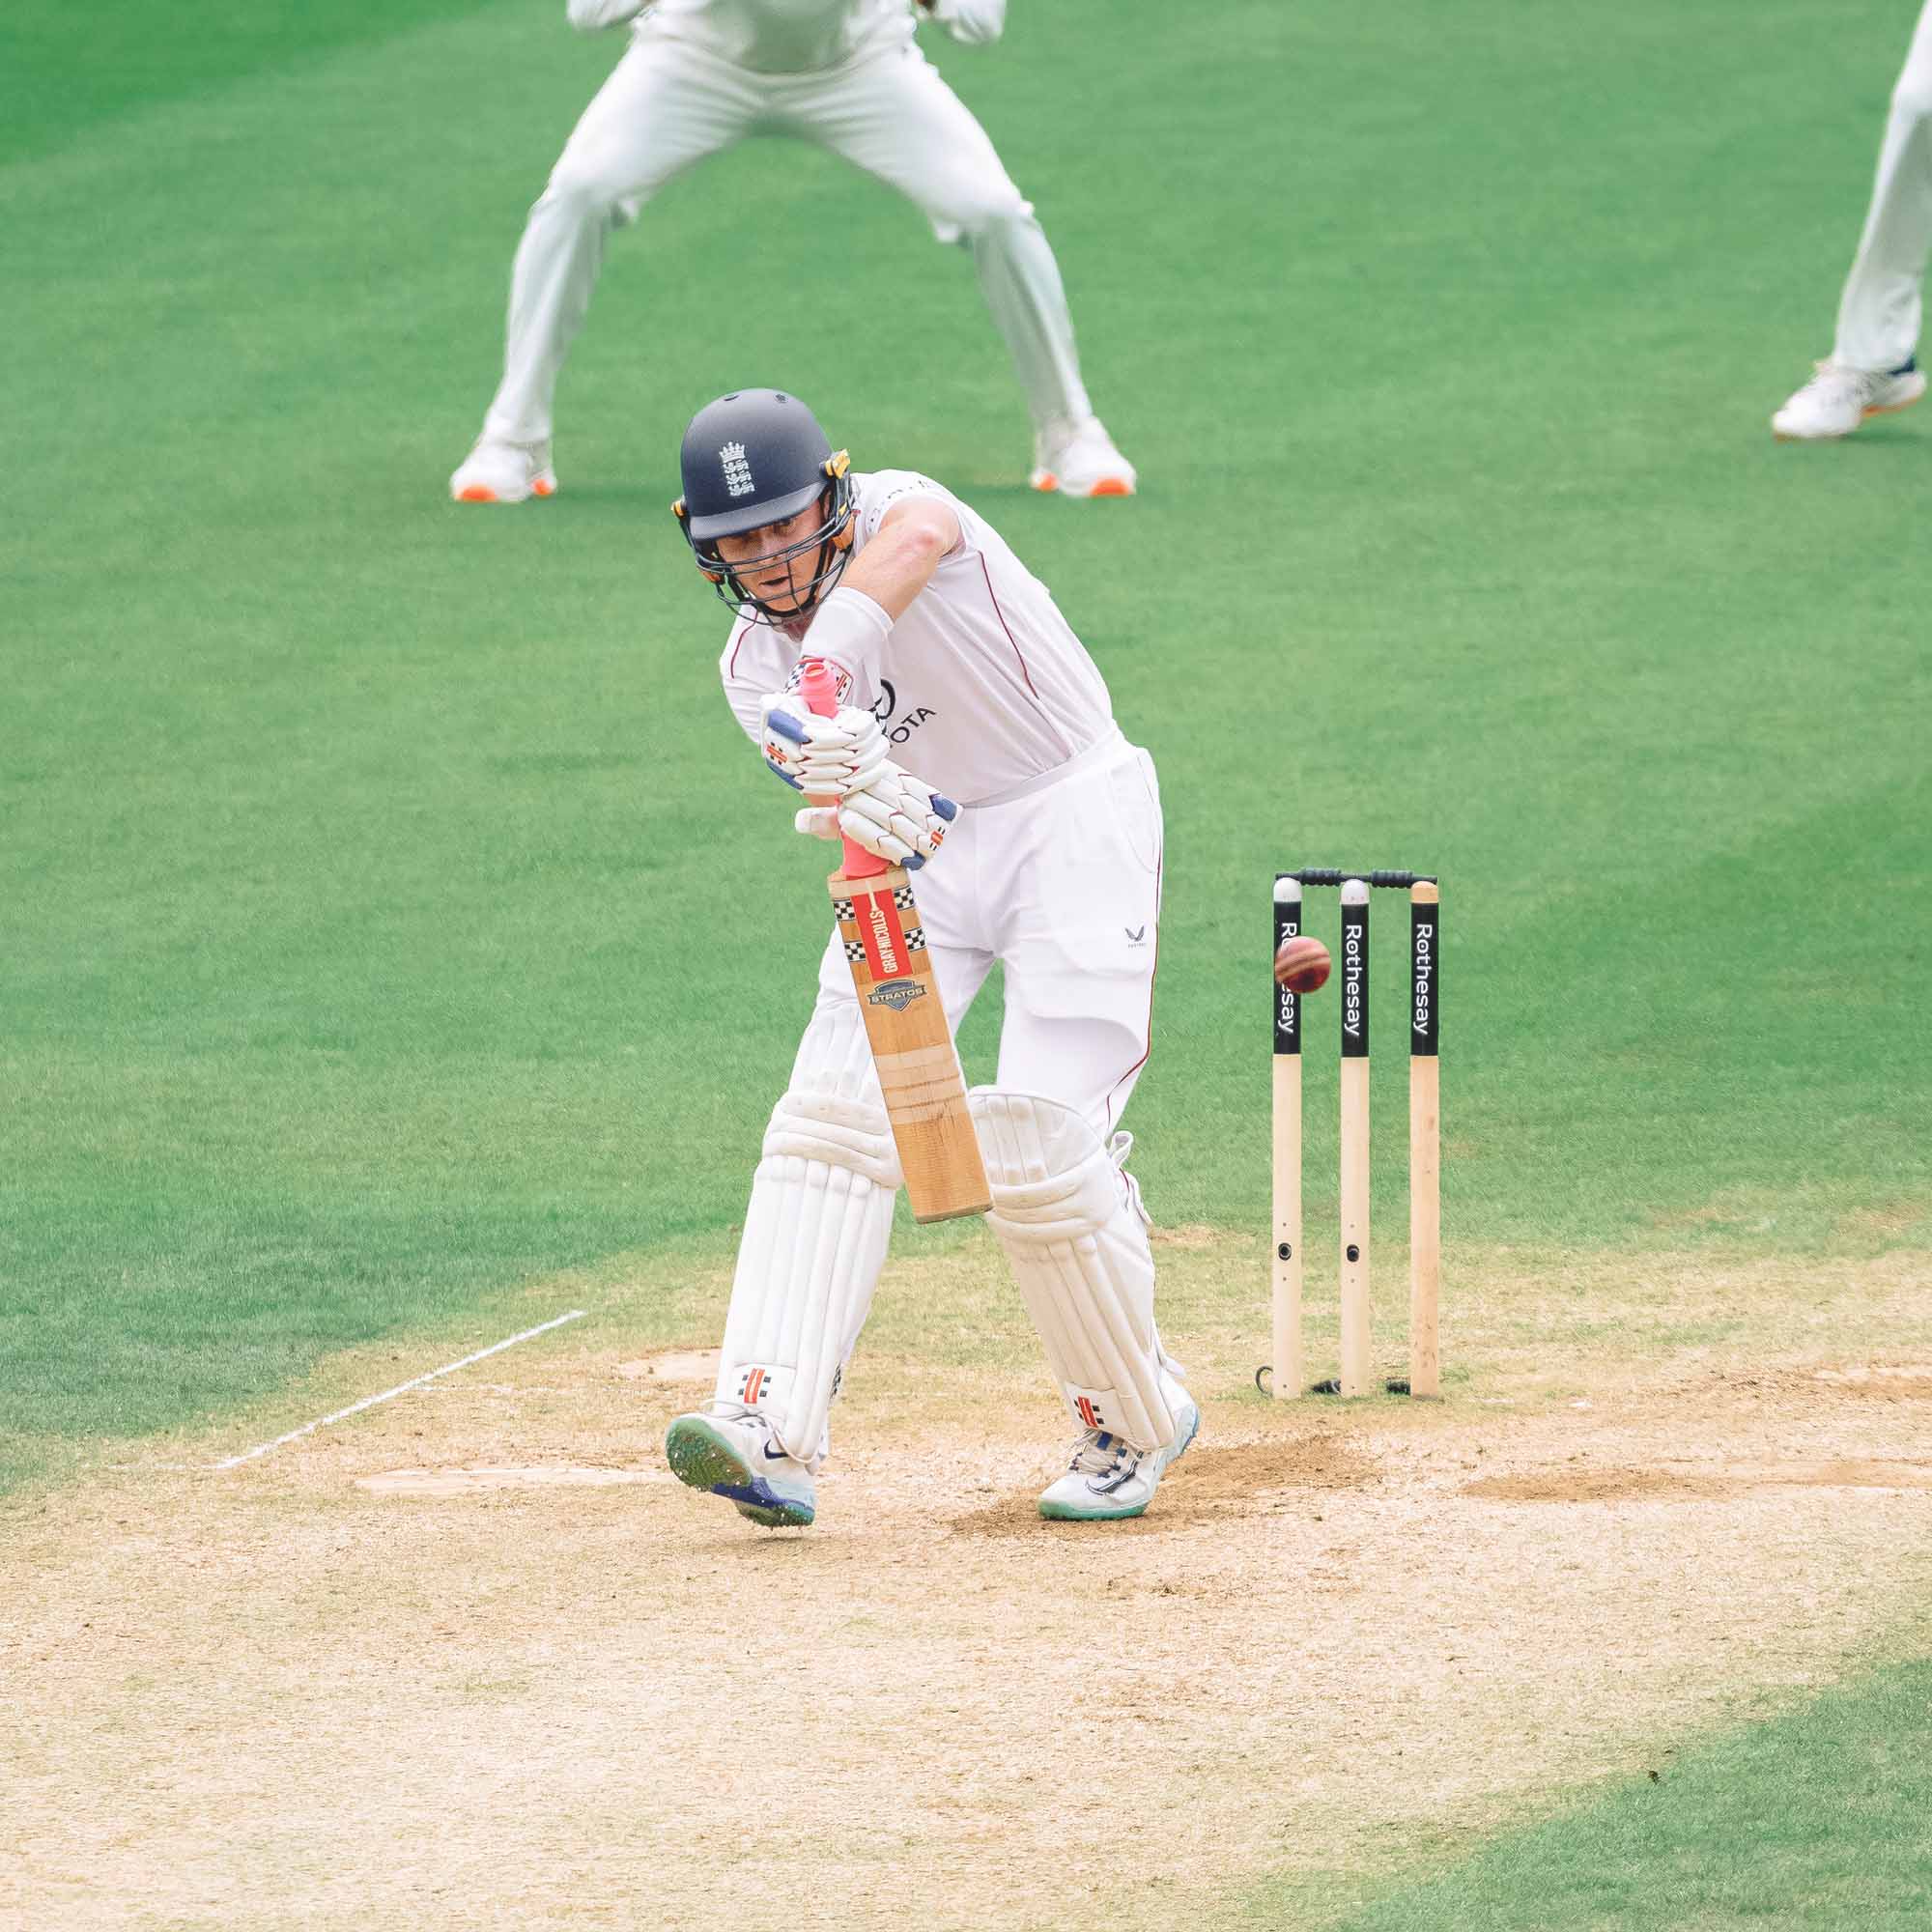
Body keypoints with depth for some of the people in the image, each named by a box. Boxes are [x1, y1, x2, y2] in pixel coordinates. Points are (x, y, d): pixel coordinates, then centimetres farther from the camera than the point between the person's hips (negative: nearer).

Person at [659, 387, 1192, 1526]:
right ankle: (771, 1430, -24)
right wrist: (856, 801, -47)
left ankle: (1137, 1422, 5)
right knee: (833, 1111, -13)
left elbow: (915, 536, -42)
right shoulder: (755, 666, -1)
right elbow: (828, 785, -21)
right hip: (928, 845, 6)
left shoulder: (897, 511, -15)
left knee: (1041, 1140, -16)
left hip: (1076, 812, -6)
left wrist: (828, 673, -60)